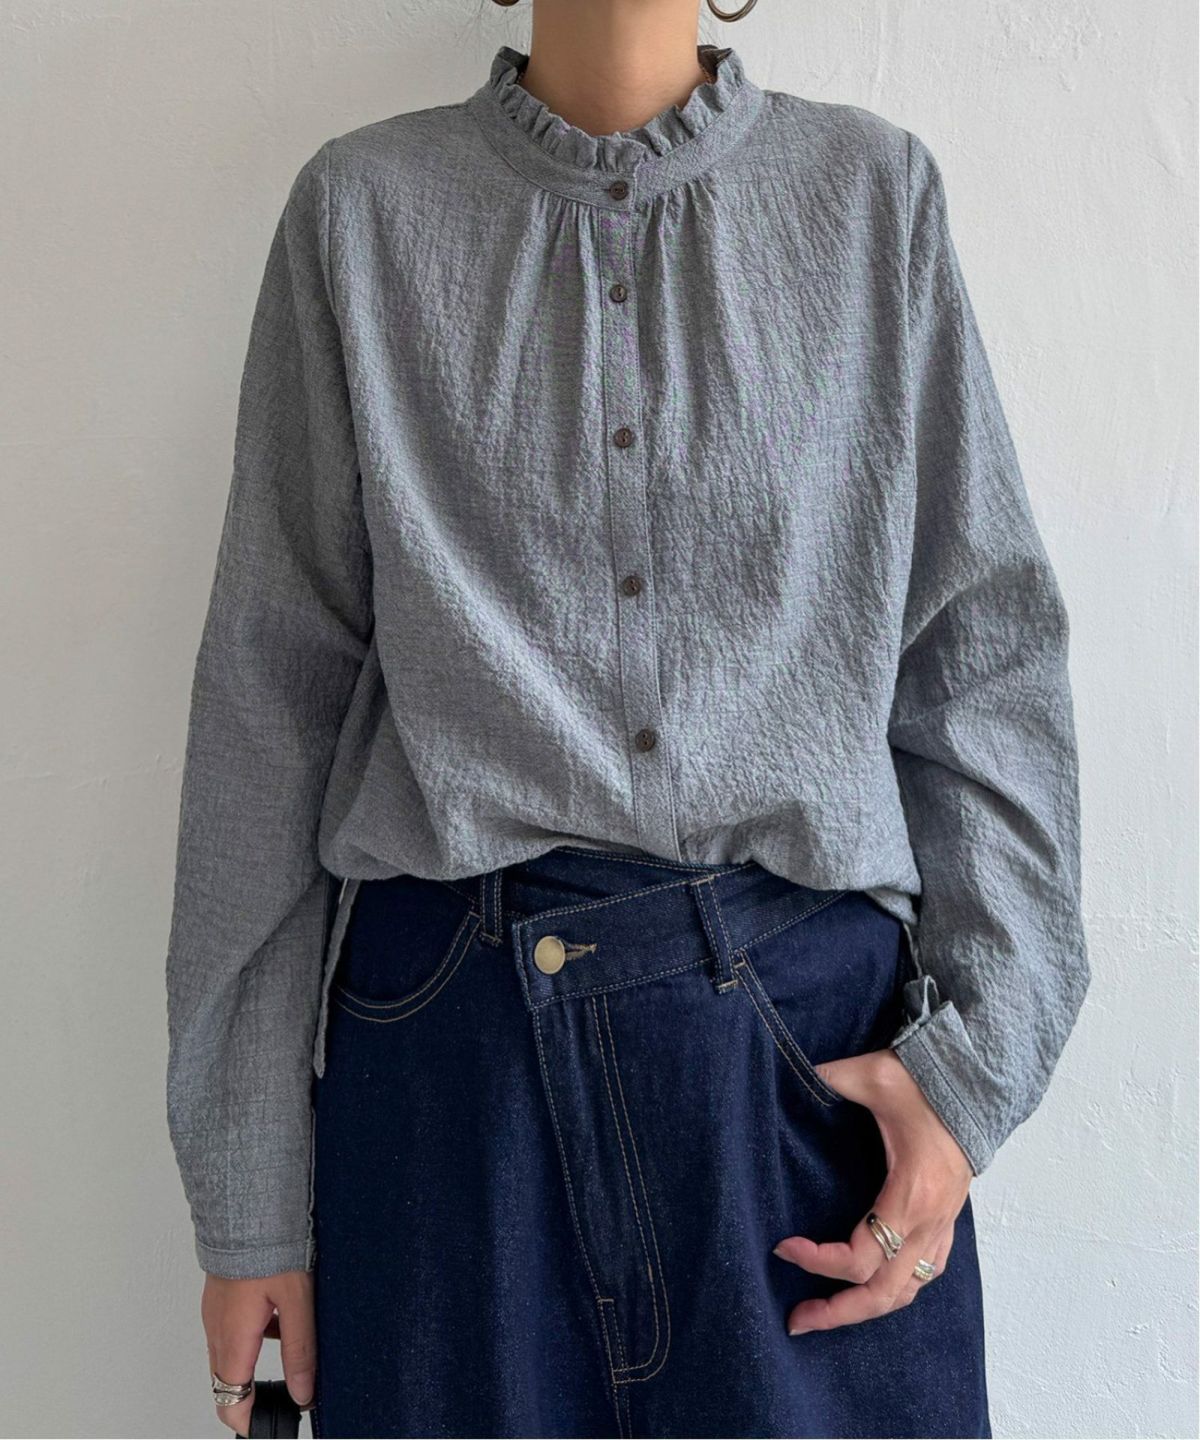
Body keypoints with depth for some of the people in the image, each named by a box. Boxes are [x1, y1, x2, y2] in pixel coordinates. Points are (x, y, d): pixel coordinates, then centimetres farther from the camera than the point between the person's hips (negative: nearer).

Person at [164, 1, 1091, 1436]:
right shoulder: (362, 207, 5)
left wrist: (979, 1049, -5)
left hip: (822, 1038, 1)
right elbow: (271, 697, 2)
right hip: (451, 1038, 0)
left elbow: (986, 656, 6)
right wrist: (247, 1193, 1)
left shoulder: (876, 190, 8)